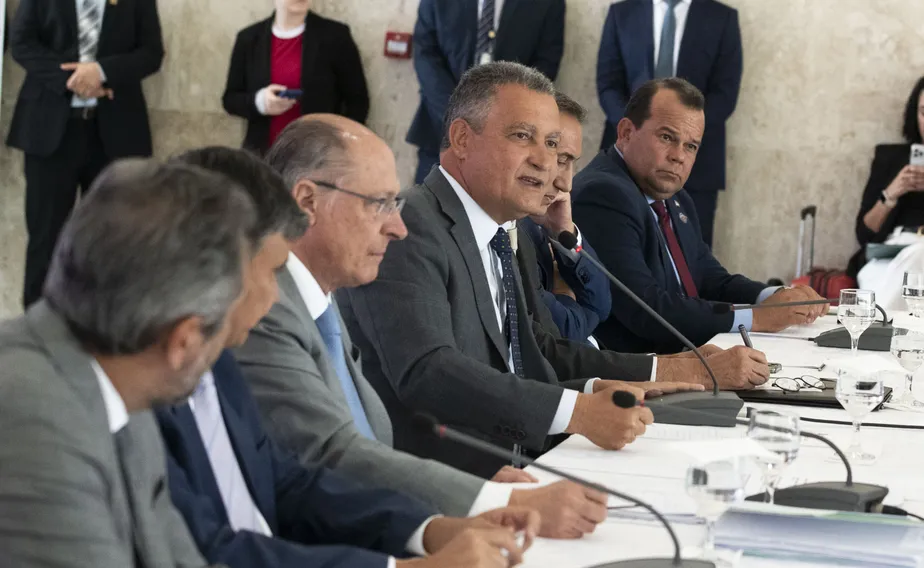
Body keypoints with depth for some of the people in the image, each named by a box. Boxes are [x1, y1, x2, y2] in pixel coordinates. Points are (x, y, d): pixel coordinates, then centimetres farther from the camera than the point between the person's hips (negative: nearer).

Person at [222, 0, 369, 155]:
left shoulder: (335, 34, 0)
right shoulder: (249, 38, 7)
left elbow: (357, 101, 2)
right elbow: (230, 99, 10)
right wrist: (259, 101, -12)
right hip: (263, 153, 2)